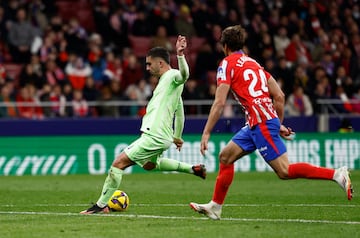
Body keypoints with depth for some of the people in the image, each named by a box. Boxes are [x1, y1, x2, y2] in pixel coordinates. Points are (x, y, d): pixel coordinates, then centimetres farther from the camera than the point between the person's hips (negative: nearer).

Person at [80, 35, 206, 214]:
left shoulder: (172, 76, -10)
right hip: (154, 134, 11)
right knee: (148, 164, 35)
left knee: (119, 162, -12)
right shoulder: (165, 80, 21)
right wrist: (177, 136, 37)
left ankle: (101, 205, -6)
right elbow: (179, 111, 30)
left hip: (155, 137, -11)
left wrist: (180, 55, -53)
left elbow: (183, 75, -36)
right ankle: (192, 169, 31)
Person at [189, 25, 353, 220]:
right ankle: (215, 207, 18)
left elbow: (219, 103, -12)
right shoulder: (253, 63, 20)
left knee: (284, 171, -11)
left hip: (261, 122, -9)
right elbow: (279, 96, 16)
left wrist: (206, 133, -9)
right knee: (226, 156, 15)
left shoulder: (228, 64, -2)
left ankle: (336, 174, -18)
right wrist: (278, 124, 24)